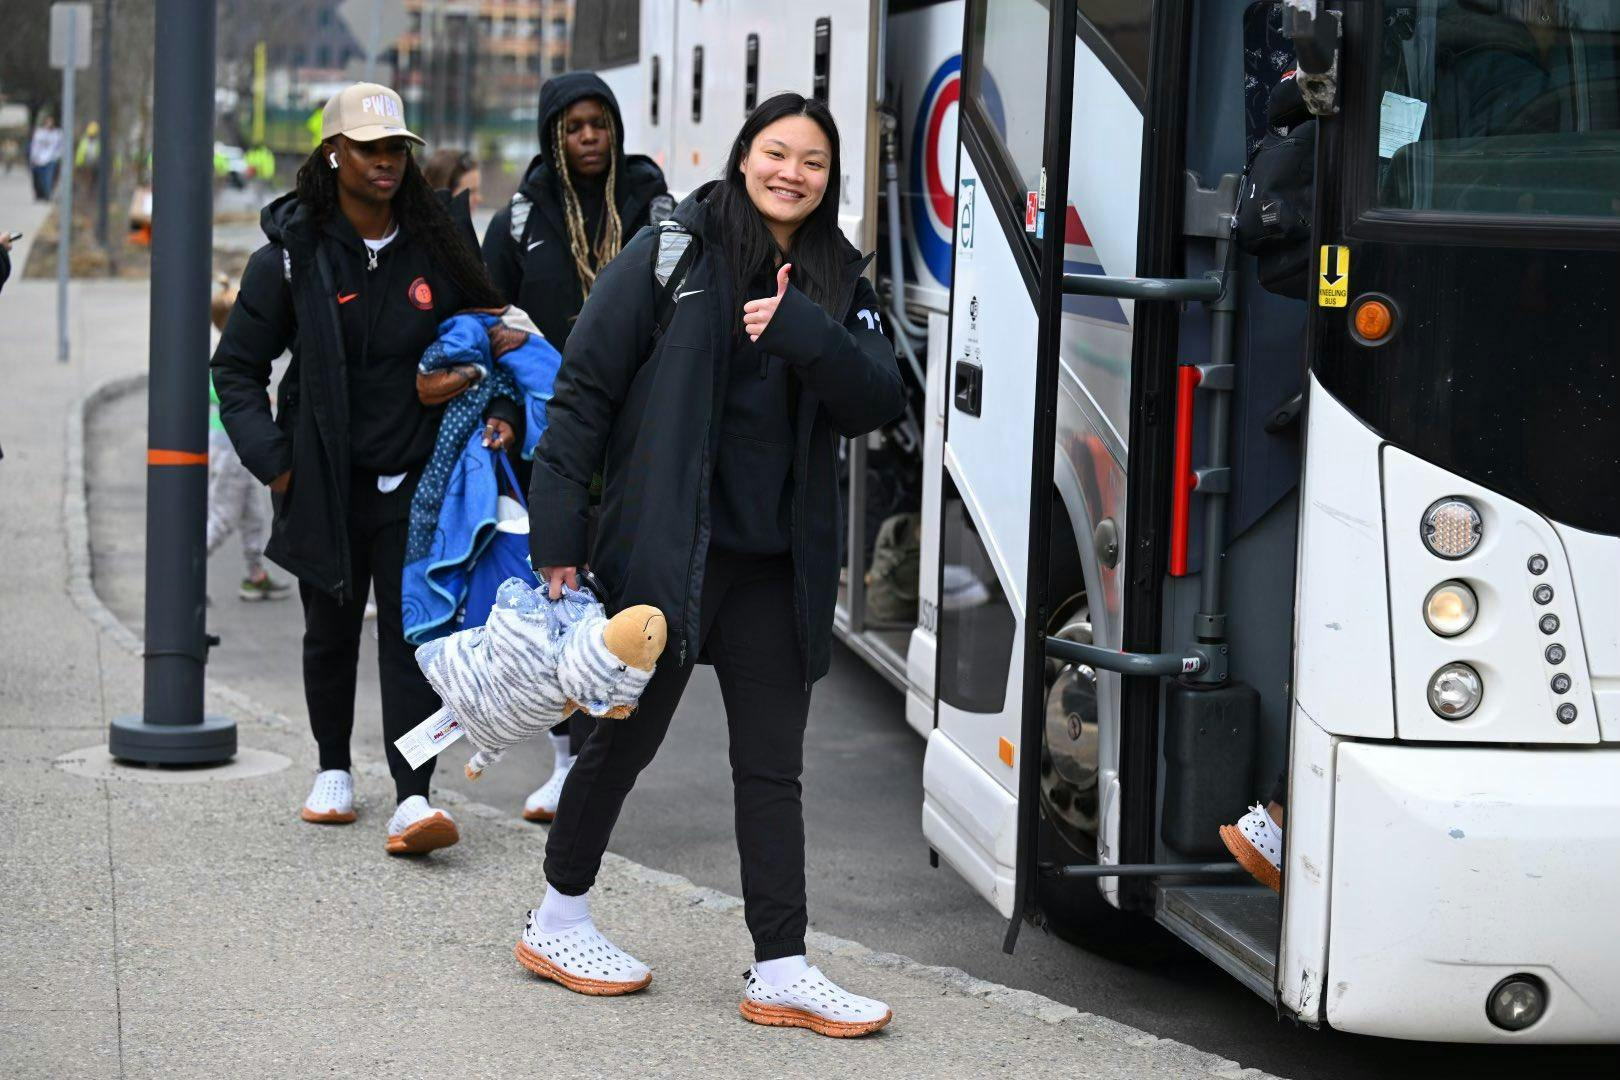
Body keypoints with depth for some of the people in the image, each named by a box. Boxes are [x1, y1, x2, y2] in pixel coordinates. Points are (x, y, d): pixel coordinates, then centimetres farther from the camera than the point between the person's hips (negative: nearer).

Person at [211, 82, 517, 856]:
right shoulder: (292, 255, -5)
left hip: (417, 478, 0)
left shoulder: (437, 240, 0)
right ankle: (333, 770, 33)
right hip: (326, 480, 0)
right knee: (331, 629, 14)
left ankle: (412, 799, -13)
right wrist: (273, 463, -6)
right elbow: (237, 366, 2)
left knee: (411, 630, -8)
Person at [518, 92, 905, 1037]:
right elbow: (585, 390, -7)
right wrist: (557, 533, -12)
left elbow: (881, 403, -3)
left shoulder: (840, 284, 9)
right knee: (628, 736, 9)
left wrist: (804, 332, -18)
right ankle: (559, 921, 28)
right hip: (663, 549, -4)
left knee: (773, 764, 6)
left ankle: (782, 972, 10)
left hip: (779, 562, 5)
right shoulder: (671, 253, -5)